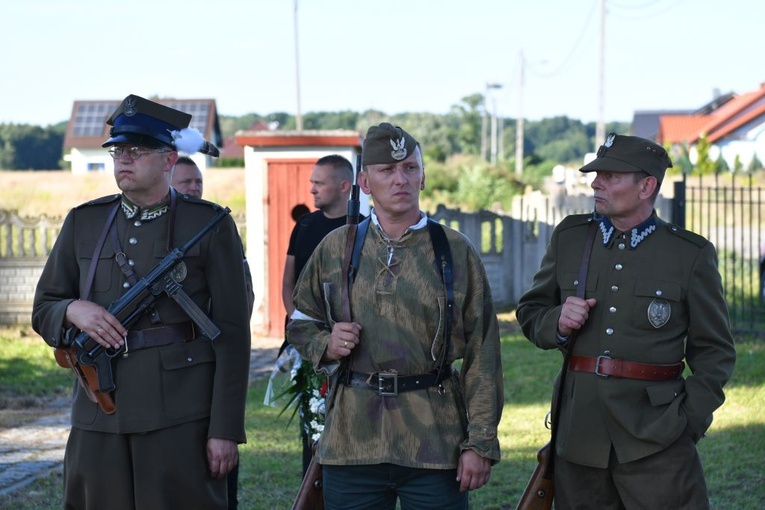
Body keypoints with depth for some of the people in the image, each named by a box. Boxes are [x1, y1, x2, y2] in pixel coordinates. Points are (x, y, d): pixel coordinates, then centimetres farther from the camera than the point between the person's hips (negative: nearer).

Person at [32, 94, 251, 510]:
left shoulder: (210, 225, 1)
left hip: (181, 415, -3)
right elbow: (42, 311, 16)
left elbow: (232, 334, -3)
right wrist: (74, 311, -9)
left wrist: (226, 429, -9)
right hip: (98, 417, 4)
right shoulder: (83, 222, 12)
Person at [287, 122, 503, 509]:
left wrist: (480, 443, -5)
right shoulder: (335, 248, 8)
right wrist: (326, 345, -5)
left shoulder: (456, 252, 2)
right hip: (352, 442, 2)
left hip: (436, 443, -1)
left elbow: (482, 355, 0)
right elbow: (300, 322, 19)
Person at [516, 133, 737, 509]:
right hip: (579, 432, 3)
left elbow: (714, 351, 4)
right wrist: (557, 323, -6)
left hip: (656, 434, -3)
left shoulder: (692, 255, 2)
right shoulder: (569, 237, 10)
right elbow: (529, 311, 17)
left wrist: (690, 422, -5)